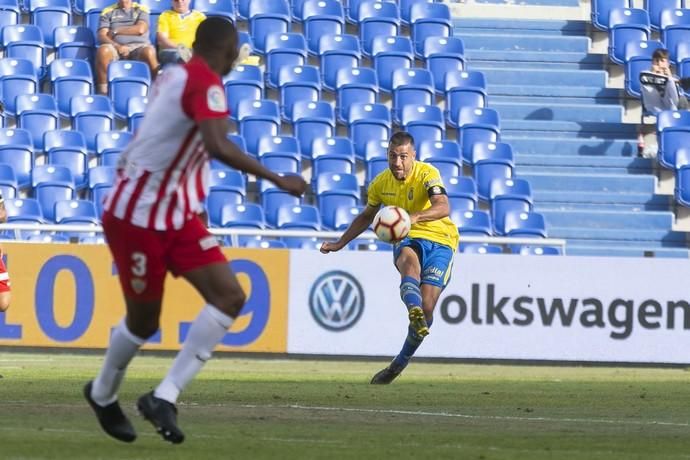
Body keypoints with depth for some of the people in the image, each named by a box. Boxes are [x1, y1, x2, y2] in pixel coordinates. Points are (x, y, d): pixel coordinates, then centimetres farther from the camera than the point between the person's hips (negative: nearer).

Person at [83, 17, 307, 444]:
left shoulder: (173, 76, 9)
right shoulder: (206, 83, -18)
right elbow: (217, 145, -34)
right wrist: (278, 179, -31)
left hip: (176, 214, 9)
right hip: (139, 216, -9)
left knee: (229, 297, -8)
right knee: (144, 320, 5)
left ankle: (164, 397, -9)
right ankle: (103, 394, 33)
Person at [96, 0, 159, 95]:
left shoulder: (141, 9, 17)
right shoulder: (108, 12, 17)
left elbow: (141, 29, -2)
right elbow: (102, 36, 3)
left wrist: (116, 31, 2)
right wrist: (117, 46, -16)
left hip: (138, 47, 0)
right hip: (116, 47, 0)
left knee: (149, 51, -36)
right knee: (103, 50, -35)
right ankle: (102, 91, -33)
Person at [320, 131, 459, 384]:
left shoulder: (427, 174, -13)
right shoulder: (381, 183, 4)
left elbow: (443, 207, -31)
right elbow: (367, 216, 25)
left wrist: (415, 217, -49)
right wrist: (340, 243, 26)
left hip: (439, 240, -3)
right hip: (407, 240, 3)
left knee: (427, 306, -14)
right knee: (409, 260, -37)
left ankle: (400, 363, 2)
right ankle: (414, 313, -64)